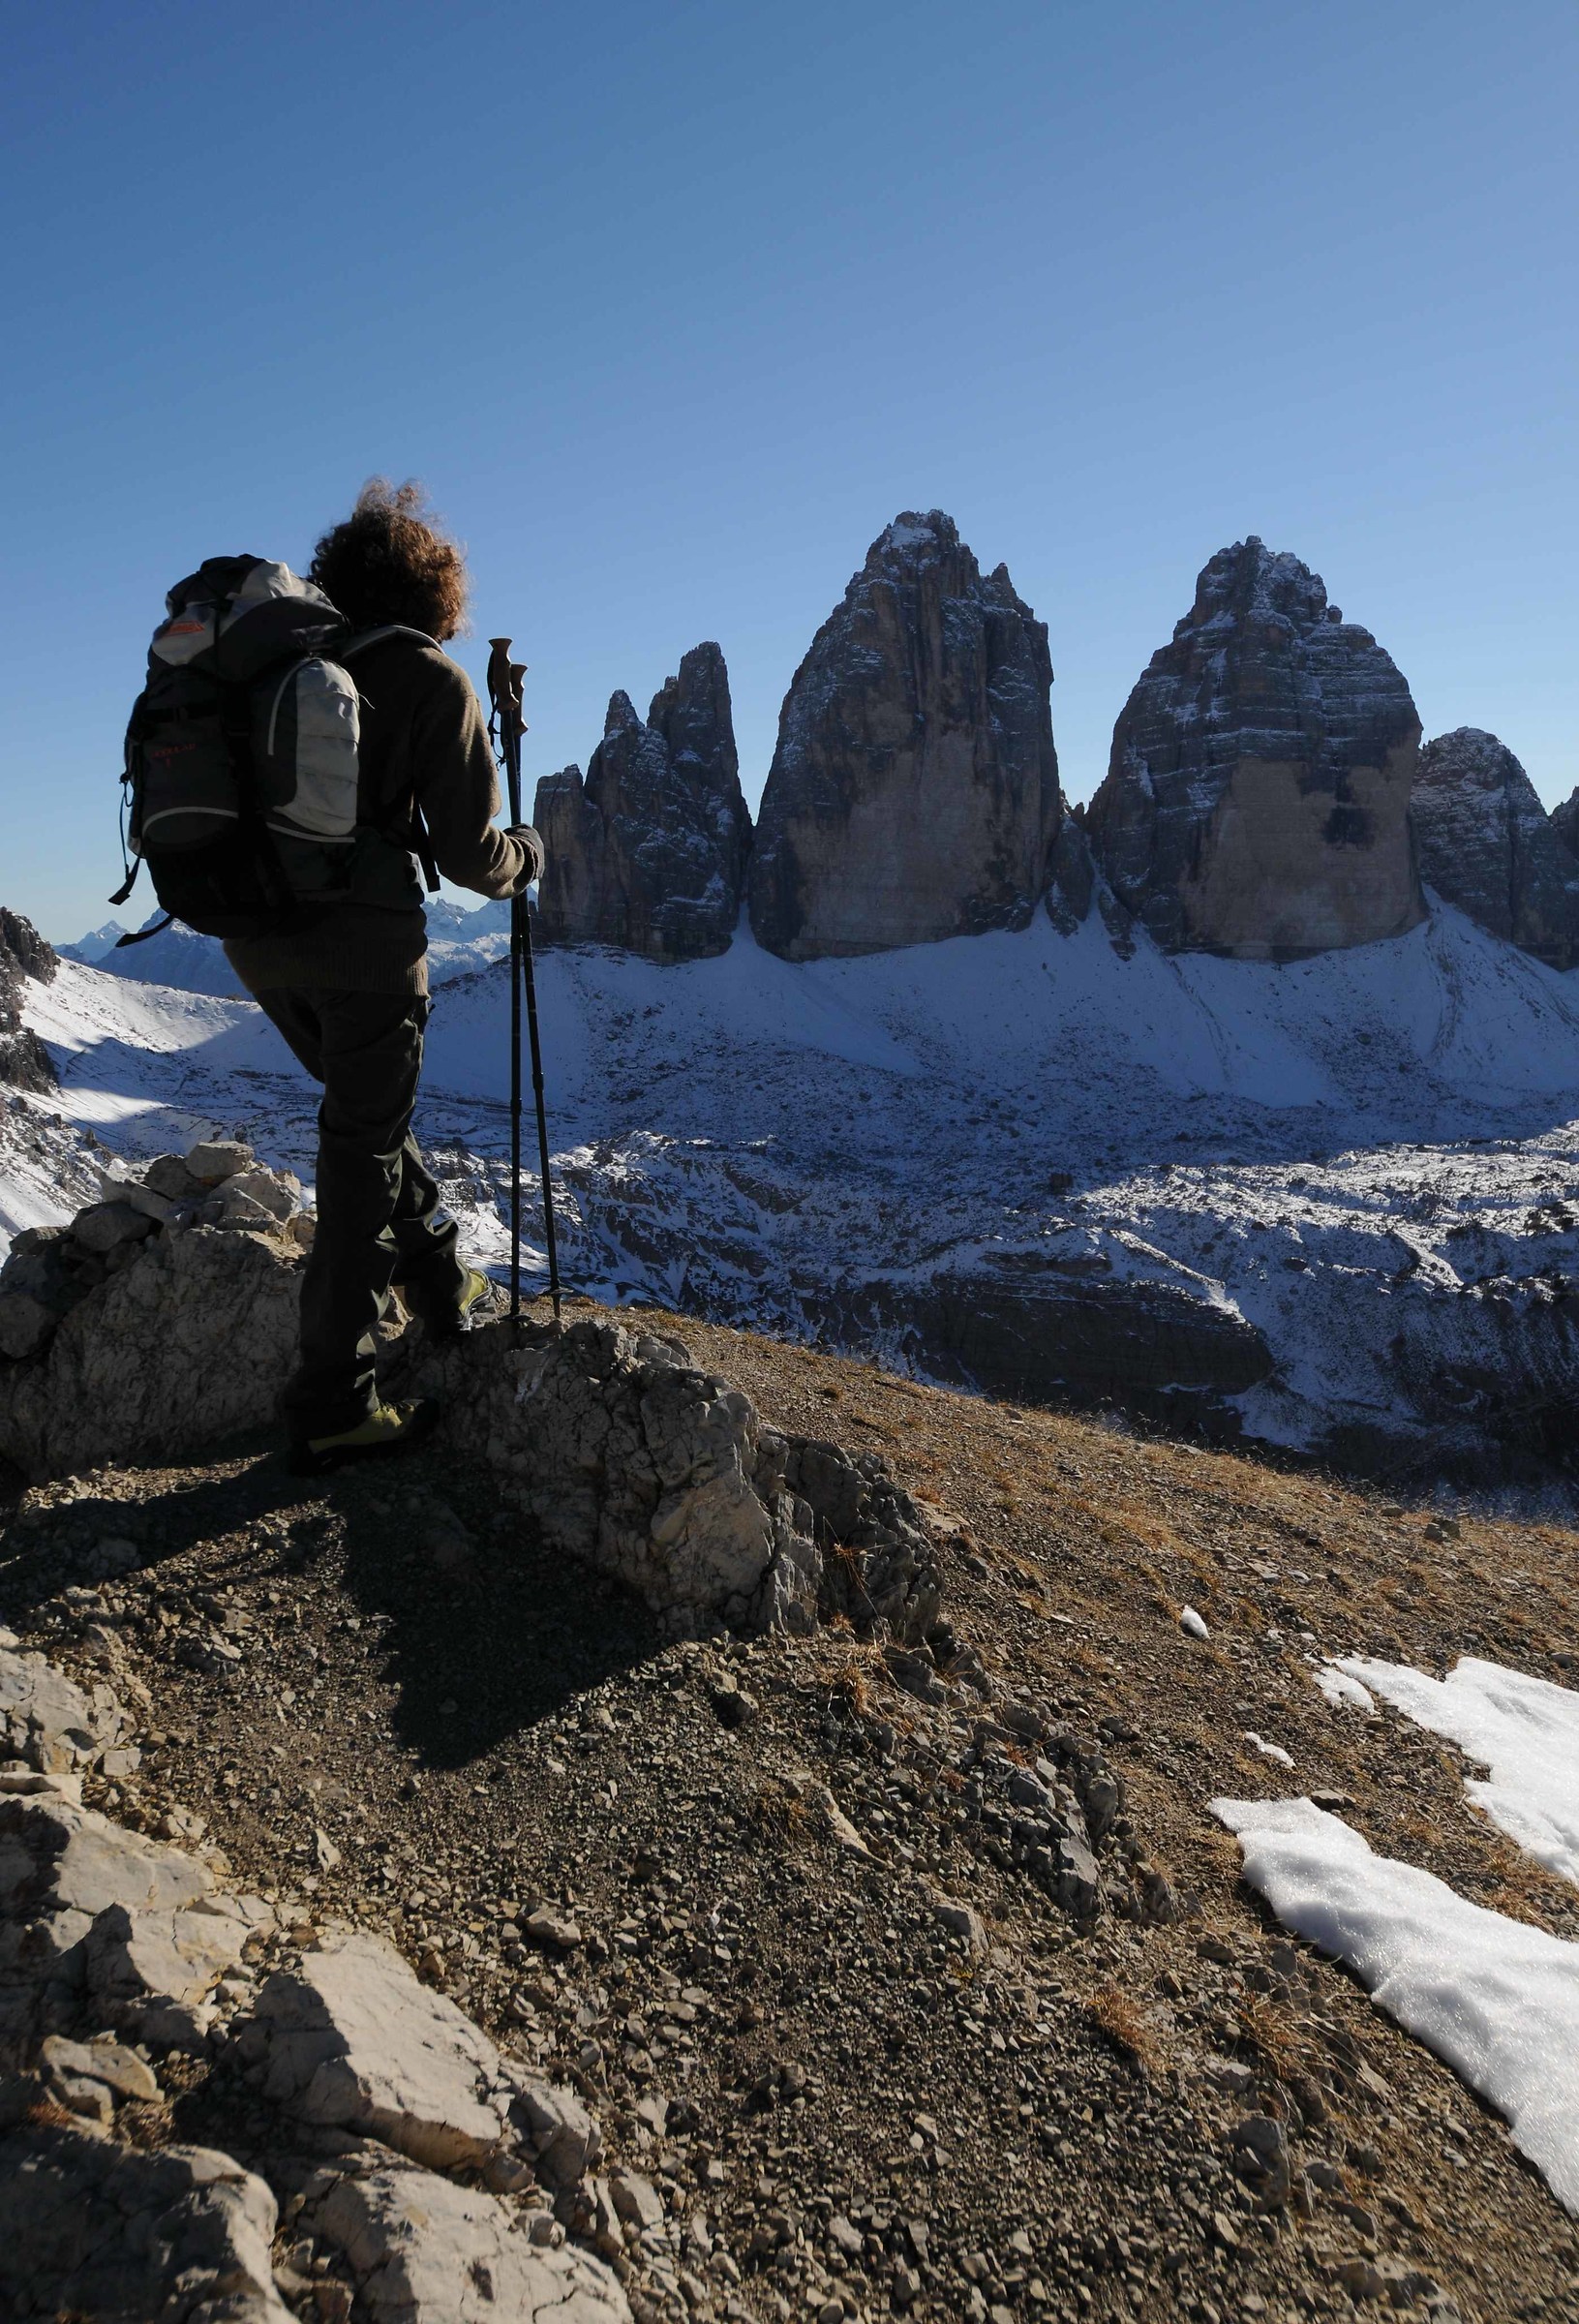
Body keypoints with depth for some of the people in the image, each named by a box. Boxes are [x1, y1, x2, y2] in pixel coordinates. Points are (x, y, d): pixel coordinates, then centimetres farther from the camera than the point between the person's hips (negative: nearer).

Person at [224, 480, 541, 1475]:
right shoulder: (434, 682, -4)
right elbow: (468, 852, -7)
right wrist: (529, 853, 13)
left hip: (256, 935, 6)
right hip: (362, 942, -6)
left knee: (366, 1107, 25)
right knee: (362, 1153, 1)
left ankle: (441, 1278, 36)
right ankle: (334, 1409, 5)